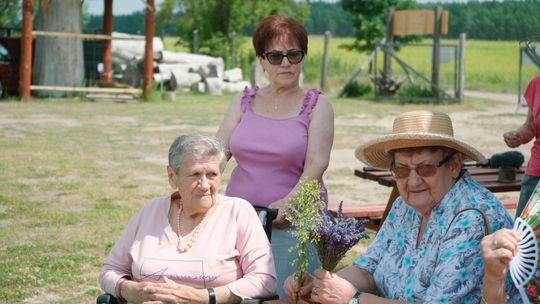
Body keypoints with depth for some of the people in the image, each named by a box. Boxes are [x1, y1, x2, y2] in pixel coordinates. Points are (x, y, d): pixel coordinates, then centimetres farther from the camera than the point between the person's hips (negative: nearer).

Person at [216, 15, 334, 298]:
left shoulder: (316, 105, 2)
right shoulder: (244, 102, 12)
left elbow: (317, 163, -9)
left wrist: (289, 201, -26)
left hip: (292, 222, -3)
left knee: (284, 294, -14)